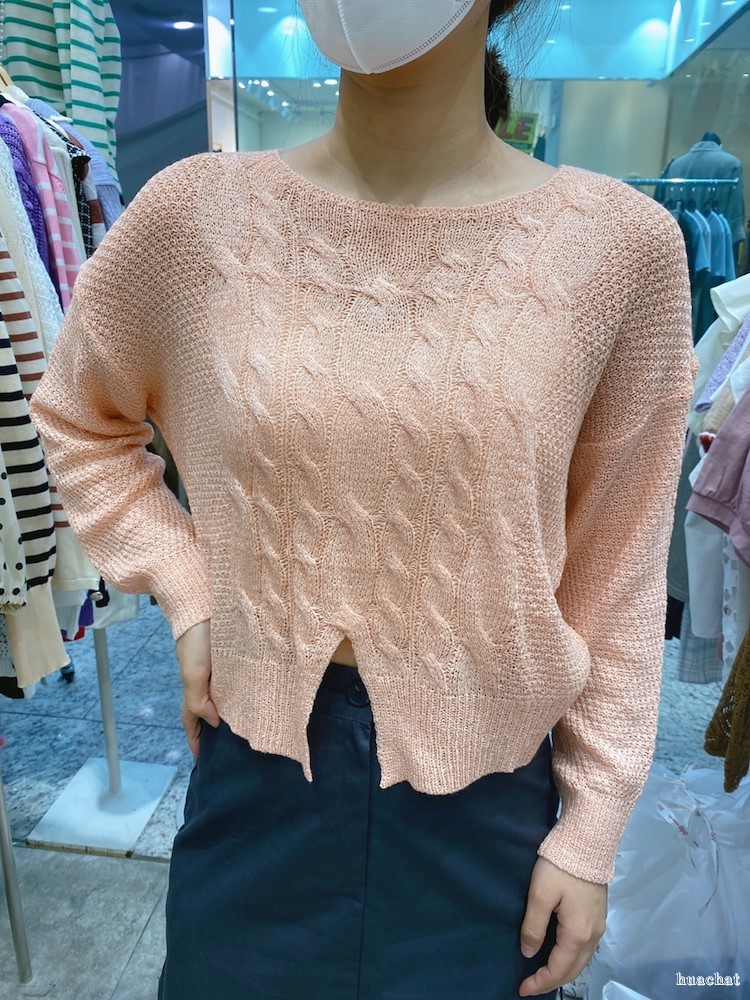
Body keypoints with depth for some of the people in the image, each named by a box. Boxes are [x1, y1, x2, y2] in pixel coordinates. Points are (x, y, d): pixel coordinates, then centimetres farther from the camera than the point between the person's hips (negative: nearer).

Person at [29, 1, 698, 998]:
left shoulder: (622, 242, -10)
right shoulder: (197, 212, -8)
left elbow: (614, 574, -4)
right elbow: (76, 416, 9)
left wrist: (594, 824, 1)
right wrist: (188, 594, -3)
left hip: (482, 794, 0)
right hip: (257, 773, 1)